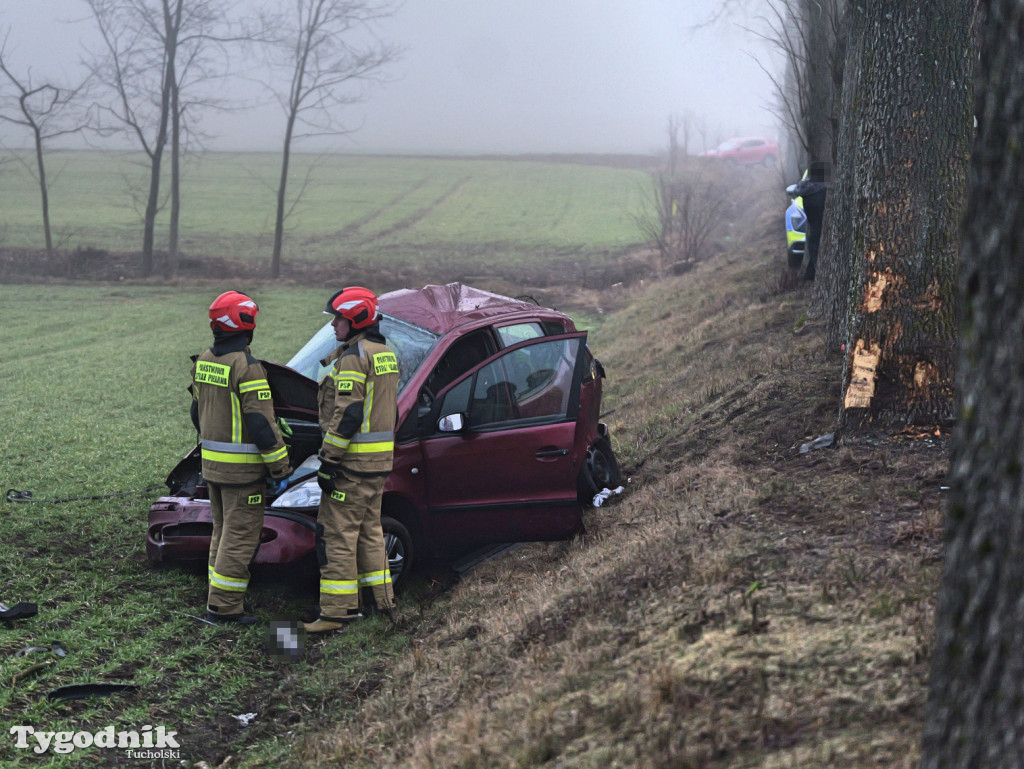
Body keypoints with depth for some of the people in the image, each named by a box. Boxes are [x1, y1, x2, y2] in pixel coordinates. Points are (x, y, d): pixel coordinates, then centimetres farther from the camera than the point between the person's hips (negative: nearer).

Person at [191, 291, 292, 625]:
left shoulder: (204, 361, 6)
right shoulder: (246, 366, -20)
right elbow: (261, 424, -20)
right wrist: (281, 468, -13)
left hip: (212, 461, 8)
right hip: (242, 468, -8)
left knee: (223, 531, 18)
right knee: (240, 535, -2)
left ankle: (220, 597, 24)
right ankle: (224, 605, 0)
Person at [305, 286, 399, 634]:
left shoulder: (353, 357, -16)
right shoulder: (385, 354, 15)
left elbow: (347, 414, -21)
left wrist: (329, 459, -18)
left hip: (353, 460, -10)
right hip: (380, 460, 10)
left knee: (339, 533, -6)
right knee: (369, 529, 18)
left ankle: (337, 610, -7)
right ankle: (379, 599, 23)